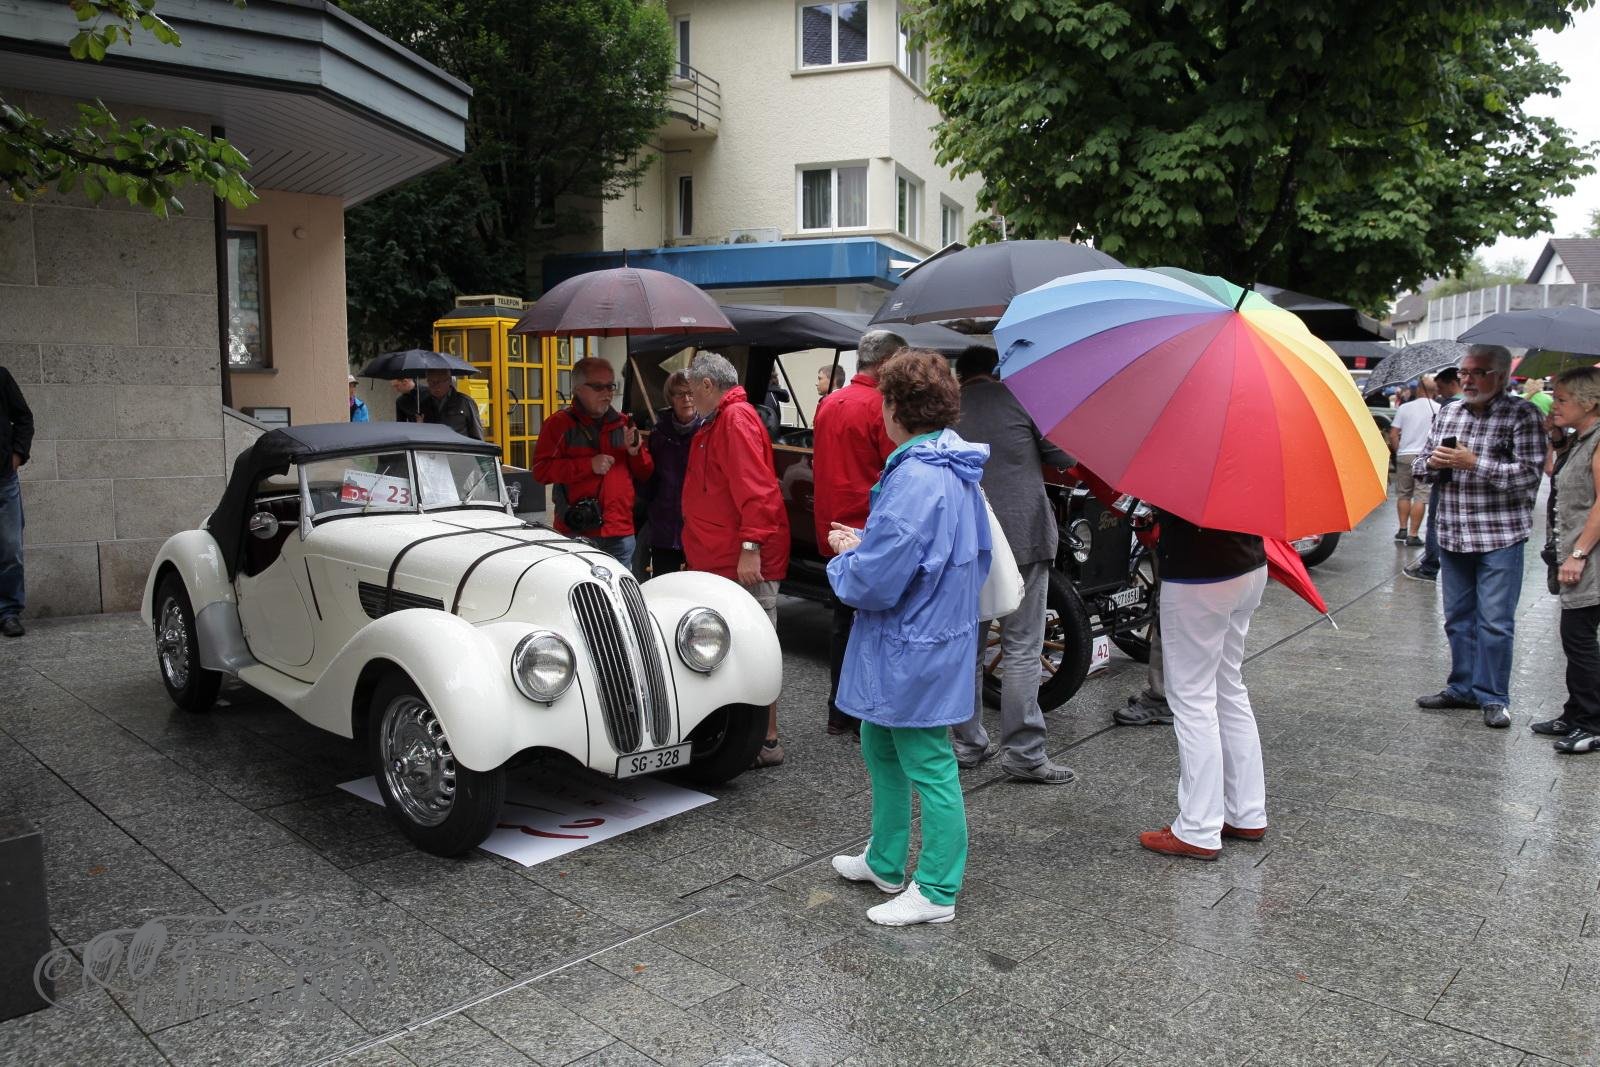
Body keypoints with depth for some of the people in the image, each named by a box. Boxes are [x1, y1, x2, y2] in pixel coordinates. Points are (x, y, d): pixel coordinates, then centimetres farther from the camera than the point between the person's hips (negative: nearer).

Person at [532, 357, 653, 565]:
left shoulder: (623, 423, 14)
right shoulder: (560, 423, 1)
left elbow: (645, 474, 17)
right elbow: (541, 469, -9)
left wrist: (635, 452, -4)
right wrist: (589, 465, -16)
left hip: (620, 534, 4)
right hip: (576, 533, -4)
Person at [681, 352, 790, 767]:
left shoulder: (736, 419, -13)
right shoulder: (718, 422, 21)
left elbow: (756, 488, -23)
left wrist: (750, 547, -28)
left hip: (746, 561, -11)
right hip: (720, 560, 11)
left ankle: (767, 741, 2)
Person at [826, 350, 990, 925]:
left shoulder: (915, 480, -26)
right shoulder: (956, 470, 6)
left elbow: (874, 583, -28)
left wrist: (845, 556, -4)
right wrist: (866, 545, 9)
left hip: (912, 651, -10)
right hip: (941, 631, 10)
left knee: (929, 767, 4)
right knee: (880, 749, 23)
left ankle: (936, 893, 21)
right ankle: (885, 863, 39)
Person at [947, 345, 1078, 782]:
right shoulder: (1019, 397, 1)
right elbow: (1063, 456, 1)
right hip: (1021, 536, -3)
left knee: (966, 647, 14)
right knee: (1021, 649, 0)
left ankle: (967, 742, 21)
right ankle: (1023, 754, 2)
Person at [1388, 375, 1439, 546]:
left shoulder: (1405, 407, 1)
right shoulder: (1440, 409, -4)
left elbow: (1393, 434, 0)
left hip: (1404, 456, 2)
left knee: (1403, 494, 15)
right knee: (1420, 497, 0)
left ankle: (1402, 529, 17)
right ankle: (1413, 535, -2)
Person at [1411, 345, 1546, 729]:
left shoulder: (1522, 414, -6)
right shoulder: (1447, 413, 11)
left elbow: (1530, 473, -14)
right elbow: (1420, 465, 15)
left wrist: (1474, 463, -20)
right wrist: (1434, 462, -7)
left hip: (1500, 538, -5)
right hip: (1452, 535, 5)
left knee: (1495, 622, -2)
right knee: (1458, 618, 13)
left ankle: (1493, 697, 10)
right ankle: (1463, 687, 25)